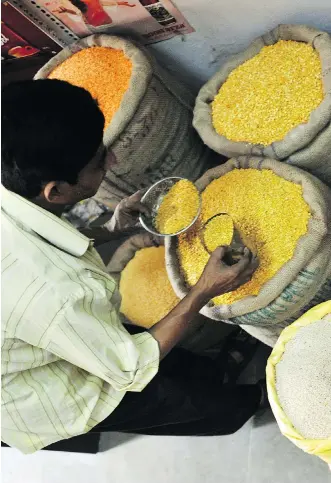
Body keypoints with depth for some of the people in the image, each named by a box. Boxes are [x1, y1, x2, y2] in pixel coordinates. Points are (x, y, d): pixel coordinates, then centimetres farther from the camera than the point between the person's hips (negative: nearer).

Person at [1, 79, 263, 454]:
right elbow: (132, 369, -24)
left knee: (200, 370, 15)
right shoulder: (56, 291, -43)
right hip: (49, 406, -7)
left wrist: (110, 227, -9)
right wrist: (205, 291, -18)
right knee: (235, 404, 7)